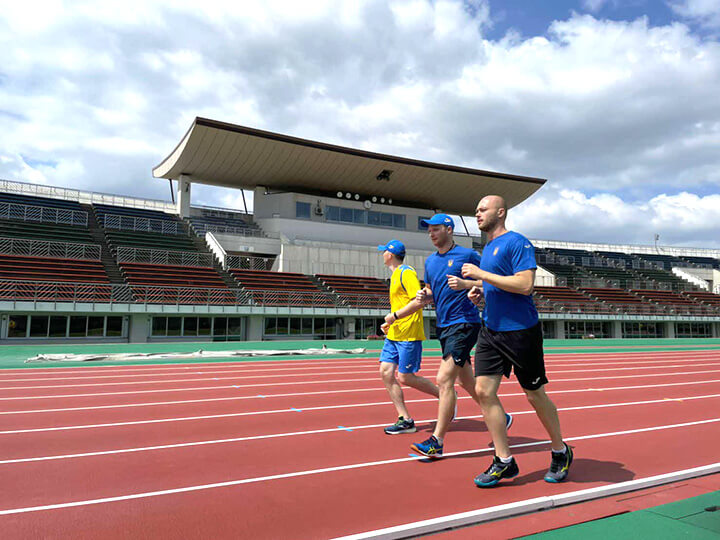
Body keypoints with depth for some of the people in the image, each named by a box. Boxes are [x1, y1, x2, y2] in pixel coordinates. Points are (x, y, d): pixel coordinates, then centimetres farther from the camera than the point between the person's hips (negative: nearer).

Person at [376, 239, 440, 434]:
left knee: (405, 377, -6)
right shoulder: (395, 274, 18)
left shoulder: (406, 273, -12)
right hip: (394, 334, 9)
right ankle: (405, 420, 7)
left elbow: (419, 301, -22)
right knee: (386, 372, 1)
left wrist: (395, 316, -18)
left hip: (408, 335, -9)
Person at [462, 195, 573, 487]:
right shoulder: (487, 248, 16)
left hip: (520, 330, -8)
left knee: (535, 395, 6)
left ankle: (560, 452, 29)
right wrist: (479, 289, 7)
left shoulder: (516, 242, -11)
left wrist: (481, 274, -20)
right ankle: (504, 461, 9)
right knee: (483, 391, -2)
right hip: (490, 330, 8)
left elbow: (525, 284, -23)